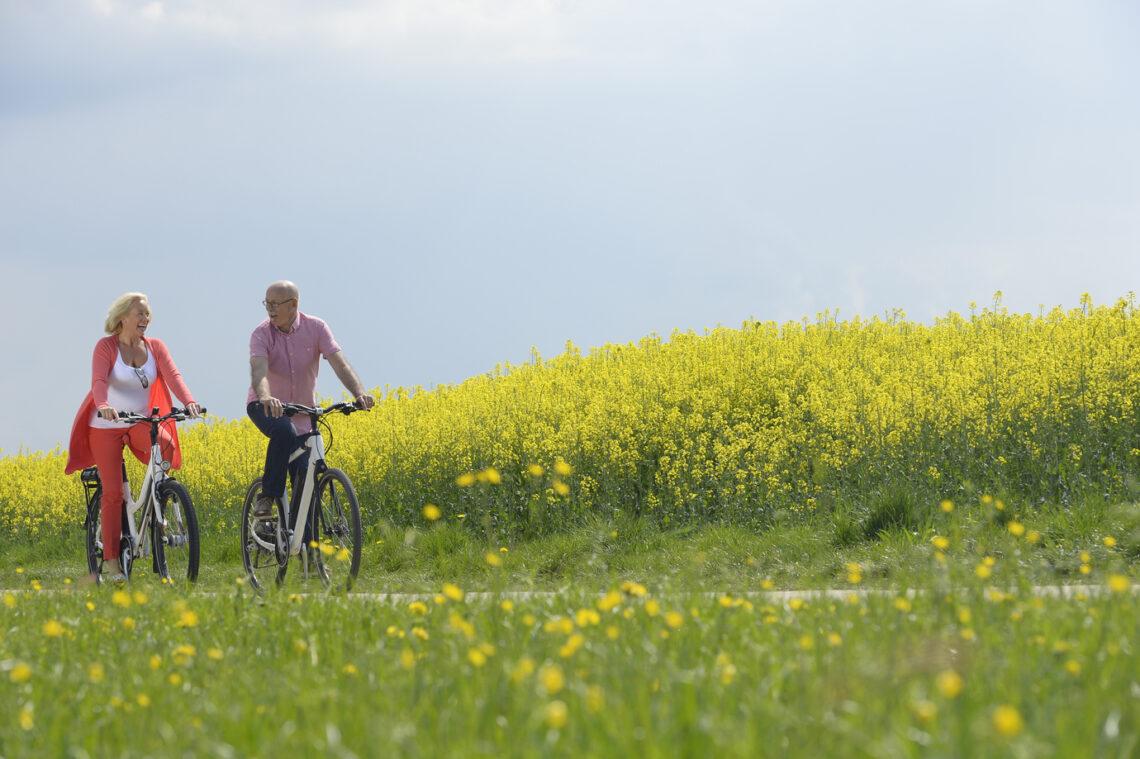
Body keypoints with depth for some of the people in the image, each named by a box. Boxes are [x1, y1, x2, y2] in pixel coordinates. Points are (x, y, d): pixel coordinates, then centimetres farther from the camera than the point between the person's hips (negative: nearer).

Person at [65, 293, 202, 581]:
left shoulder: (155, 347, 2)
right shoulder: (106, 346, -9)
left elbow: (173, 375, -14)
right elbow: (98, 381, -25)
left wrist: (189, 401, -34)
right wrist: (103, 405, -47)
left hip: (140, 423, 3)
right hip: (106, 426, -3)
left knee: (166, 445, -30)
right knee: (113, 492, -8)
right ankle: (111, 560, -2)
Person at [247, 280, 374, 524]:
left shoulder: (316, 328, -11)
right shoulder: (262, 334, -16)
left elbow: (340, 364, -21)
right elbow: (258, 370, -33)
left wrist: (360, 394, -39)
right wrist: (265, 397, -56)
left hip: (302, 412, 2)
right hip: (266, 406, -2)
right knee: (284, 431, -37)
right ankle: (268, 497, -27)